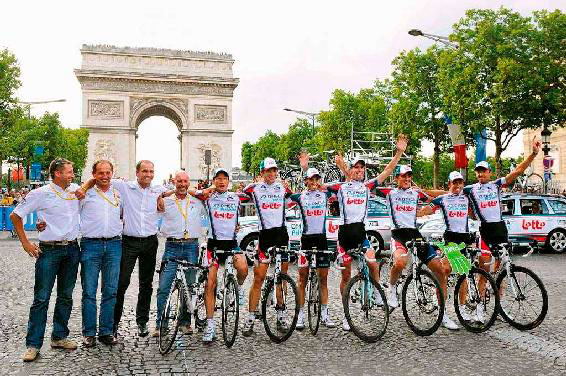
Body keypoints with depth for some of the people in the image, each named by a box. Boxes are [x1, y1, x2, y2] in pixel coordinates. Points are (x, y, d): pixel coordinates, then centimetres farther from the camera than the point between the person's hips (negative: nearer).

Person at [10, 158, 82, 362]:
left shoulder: (76, 190, 7)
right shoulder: (41, 194, -5)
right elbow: (15, 216, 1)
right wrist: (25, 242, -2)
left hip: (72, 249, 5)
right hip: (49, 250, -4)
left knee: (66, 296, 11)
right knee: (41, 298, -2)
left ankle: (59, 337, 23)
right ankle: (33, 344, 6)